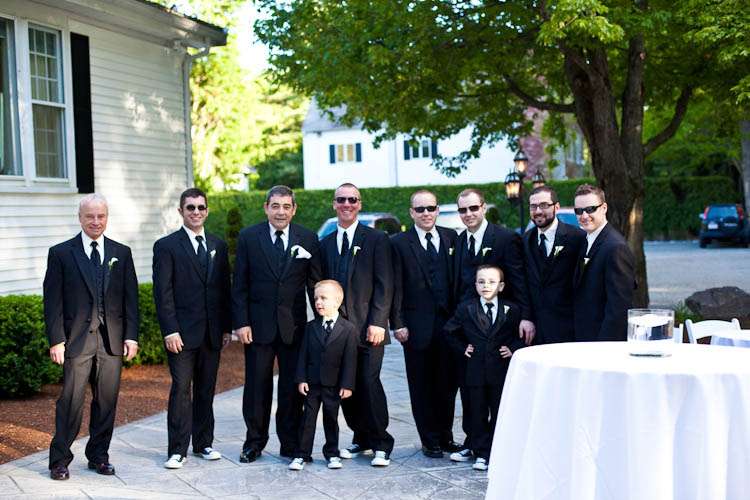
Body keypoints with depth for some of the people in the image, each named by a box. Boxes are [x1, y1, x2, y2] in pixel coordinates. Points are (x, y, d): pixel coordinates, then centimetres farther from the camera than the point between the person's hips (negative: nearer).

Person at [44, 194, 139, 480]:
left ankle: (99, 456, 20)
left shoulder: (122, 253, 10)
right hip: (76, 339, -3)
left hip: (112, 340, 3)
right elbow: (52, 301, 0)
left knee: (107, 401, 7)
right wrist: (56, 340, -7)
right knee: (71, 401, -3)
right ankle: (59, 460, 8)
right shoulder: (61, 253, 2)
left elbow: (131, 297, 10)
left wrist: (131, 335, 2)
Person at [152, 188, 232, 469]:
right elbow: (163, 293, -7)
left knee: (206, 390, 10)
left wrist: (227, 327, 8)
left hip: (212, 333, 5)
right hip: (182, 332, -5)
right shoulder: (167, 246, -3)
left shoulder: (218, 246, 13)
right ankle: (177, 450, 2)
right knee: (181, 389, -4)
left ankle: (203, 443, 20)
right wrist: (170, 331, -14)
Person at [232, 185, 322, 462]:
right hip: (259, 325, -1)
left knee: (292, 387, 7)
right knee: (257, 387, 6)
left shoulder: (308, 239, 3)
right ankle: (254, 442, 19)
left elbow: (315, 283, 6)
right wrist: (241, 322, -7)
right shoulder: (248, 237, 1)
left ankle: (291, 444, 18)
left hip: (294, 325, 1)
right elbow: (239, 285, 1)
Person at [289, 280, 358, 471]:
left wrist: (347, 385, -10)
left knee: (331, 418, 8)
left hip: (334, 384, -2)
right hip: (312, 383, 2)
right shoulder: (311, 327, 3)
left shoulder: (348, 329, -6)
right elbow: (303, 355, 3)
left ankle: (332, 453, 21)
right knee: (308, 418, 4)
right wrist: (301, 379, -4)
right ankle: (302, 454, 10)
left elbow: (350, 360, -7)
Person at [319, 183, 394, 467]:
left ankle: (380, 444, 2)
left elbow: (384, 285, -4)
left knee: (369, 383, -9)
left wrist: (377, 323, -12)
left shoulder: (376, 239, 1)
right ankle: (361, 438, 19)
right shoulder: (326, 244, 15)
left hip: (368, 326, -4)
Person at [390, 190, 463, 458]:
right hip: (418, 326, -2)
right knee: (421, 386, 5)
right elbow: (395, 287, -3)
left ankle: (445, 436, 23)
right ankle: (430, 440, 16)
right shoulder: (399, 243, 0)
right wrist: (397, 323, -8)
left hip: (448, 322, 3)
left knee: (448, 383, 9)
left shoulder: (451, 237, 8)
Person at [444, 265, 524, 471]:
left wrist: (513, 348, -6)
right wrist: (462, 347, 5)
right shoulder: (466, 308, 3)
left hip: (501, 371, -1)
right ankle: (481, 454, 15)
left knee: (499, 414, 5)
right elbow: (450, 331, 14)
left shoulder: (512, 310, 0)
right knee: (478, 414, 7)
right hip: (475, 371, 1)